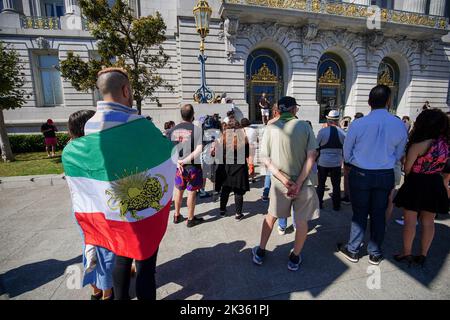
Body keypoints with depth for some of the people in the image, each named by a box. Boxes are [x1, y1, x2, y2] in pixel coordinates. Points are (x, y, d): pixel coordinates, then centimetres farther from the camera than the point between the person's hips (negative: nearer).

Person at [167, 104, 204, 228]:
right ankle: (190, 219, 23)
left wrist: (177, 162, -8)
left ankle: (177, 216, 36)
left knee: (179, 190, 20)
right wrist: (186, 160, -19)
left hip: (178, 166, 4)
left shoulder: (173, 130, 0)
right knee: (191, 192, 9)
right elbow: (199, 150, -22)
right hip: (193, 166, -4)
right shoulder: (196, 129, -13)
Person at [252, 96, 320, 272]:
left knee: (271, 216, 20)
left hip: (279, 183, 1)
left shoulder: (271, 128, -5)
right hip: (303, 181, 0)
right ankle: (295, 258, 31)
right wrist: (299, 183, -13)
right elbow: (311, 156, -11)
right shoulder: (305, 126, -5)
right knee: (302, 221, 17)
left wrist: (283, 178, -12)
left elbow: (265, 159, -9)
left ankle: (260, 252, 33)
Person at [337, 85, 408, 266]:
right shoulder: (400, 125, -6)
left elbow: (347, 154, -5)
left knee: (359, 213, 11)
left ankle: (353, 251, 25)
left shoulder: (358, 124, -15)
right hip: (386, 176, 2)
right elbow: (398, 155, 6)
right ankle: (375, 253, 30)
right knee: (379, 214, 14)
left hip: (361, 174, -2)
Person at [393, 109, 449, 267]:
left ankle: (407, 254, 18)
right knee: (428, 222, 14)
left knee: (410, 221, 7)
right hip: (436, 185, 6)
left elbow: (407, 168, -11)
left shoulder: (419, 145, -20)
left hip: (416, 184, -6)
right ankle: (423, 255, 25)